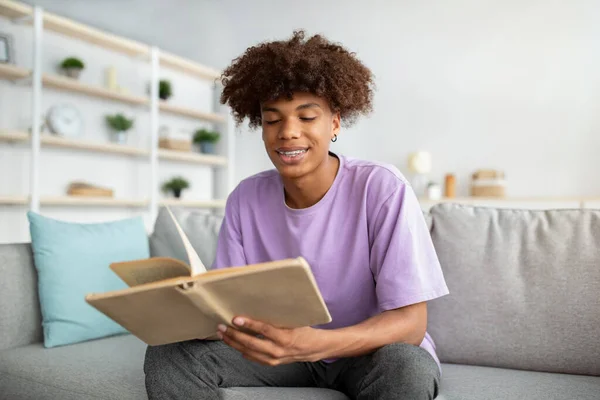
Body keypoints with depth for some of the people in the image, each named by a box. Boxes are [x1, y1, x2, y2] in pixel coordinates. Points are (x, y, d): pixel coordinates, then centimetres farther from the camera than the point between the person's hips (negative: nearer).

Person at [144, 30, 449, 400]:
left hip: (372, 350, -3)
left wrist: (316, 343, -41)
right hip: (284, 349, 4)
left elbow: (411, 322, -23)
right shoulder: (245, 199, -7)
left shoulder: (382, 189, -21)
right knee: (168, 354, -16)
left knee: (406, 368, -37)